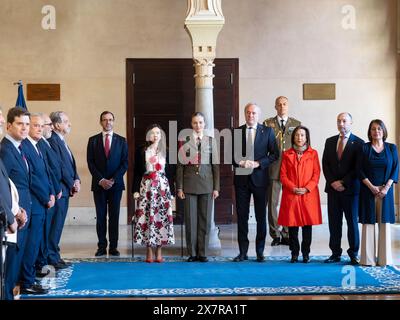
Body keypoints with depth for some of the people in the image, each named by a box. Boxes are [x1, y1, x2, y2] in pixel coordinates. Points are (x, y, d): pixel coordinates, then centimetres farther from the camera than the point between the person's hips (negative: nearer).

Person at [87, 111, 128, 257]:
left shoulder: (121, 141, 7)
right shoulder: (93, 140, 6)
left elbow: (125, 163, 2)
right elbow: (90, 163, 2)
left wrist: (113, 179, -9)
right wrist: (101, 180, -9)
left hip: (116, 184, 0)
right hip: (99, 184, 0)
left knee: (114, 216, 1)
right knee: (100, 216, 2)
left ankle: (113, 247, 6)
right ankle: (102, 247, 6)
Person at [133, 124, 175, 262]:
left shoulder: (166, 151, 8)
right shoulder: (141, 151, 6)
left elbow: (170, 172, 8)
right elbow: (137, 172, 5)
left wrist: (171, 191, 3)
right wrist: (136, 190, -3)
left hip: (162, 187, 1)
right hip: (146, 187, -1)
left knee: (162, 216, -3)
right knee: (146, 216, -5)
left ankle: (159, 251, 3)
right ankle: (149, 251, 2)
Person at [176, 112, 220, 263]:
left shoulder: (210, 141, 6)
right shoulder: (184, 141, 4)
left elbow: (215, 165, 5)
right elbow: (180, 165, 3)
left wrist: (216, 187, 0)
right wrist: (179, 187, -1)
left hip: (207, 185, 1)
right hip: (189, 185, -1)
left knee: (205, 219, 2)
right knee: (190, 219, 1)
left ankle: (202, 253, 9)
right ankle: (192, 253, 8)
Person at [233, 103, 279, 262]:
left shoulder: (267, 131, 4)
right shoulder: (236, 132, 8)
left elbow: (275, 153, 0)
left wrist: (258, 163, -12)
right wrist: (240, 162, -12)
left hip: (259, 178, -1)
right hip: (241, 178, 1)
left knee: (261, 216, 3)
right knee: (242, 216, 4)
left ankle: (260, 251, 13)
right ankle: (242, 252, 10)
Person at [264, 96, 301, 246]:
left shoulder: (296, 124, 10)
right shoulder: (268, 124, 6)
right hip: (273, 169, -1)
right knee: (272, 203, 1)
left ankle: (287, 235, 13)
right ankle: (275, 235, 10)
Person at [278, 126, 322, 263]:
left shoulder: (313, 153, 6)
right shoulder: (287, 154, 8)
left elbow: (316, 174, 2)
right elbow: (283, 175, 4)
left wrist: (307, 188, -11)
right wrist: (292, 188, -10)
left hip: (308, 194, 0)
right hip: (291, 195, 1)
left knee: (307, 224, 1)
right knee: (292, 224, 1)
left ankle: (306, 253, 10)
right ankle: (294, 253, 11)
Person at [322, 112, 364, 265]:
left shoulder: (358, 143, -2)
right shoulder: (330, 142, 11)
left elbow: (358, 168, -7)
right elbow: (325, 164, 8)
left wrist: (344, 183, -12)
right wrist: (332, 182, -5)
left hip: (350, 189, -3)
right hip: (333, 188, 3)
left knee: (352, 222, 3)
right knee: (334, 222, 4)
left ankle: (353, 254, 10)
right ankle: (335, 253, 10)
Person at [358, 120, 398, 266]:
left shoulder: (391, 148, 6)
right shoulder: (364, 148, 2)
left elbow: (395, 169, 3)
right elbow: (360, 170, -2)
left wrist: (386, 188, -9)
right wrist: (372, 187, -11)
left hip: (385, 191, 1)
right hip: (368, 190, -1)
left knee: (384, 223, 1)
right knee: (368, 223, -2)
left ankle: (384, 258, 6)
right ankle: (368, 258, 2)